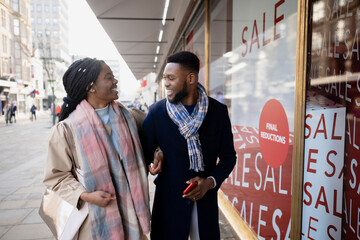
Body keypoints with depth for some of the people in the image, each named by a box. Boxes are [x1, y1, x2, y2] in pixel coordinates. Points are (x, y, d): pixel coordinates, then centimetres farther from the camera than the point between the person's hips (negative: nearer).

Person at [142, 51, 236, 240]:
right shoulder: (156, 111, -8)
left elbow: (228, 157, 2)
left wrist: (210, 182, -12)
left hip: (205, 199, 1)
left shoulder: (218, 111, -6)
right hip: (169, 200, -1)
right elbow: (144, 155, -1)